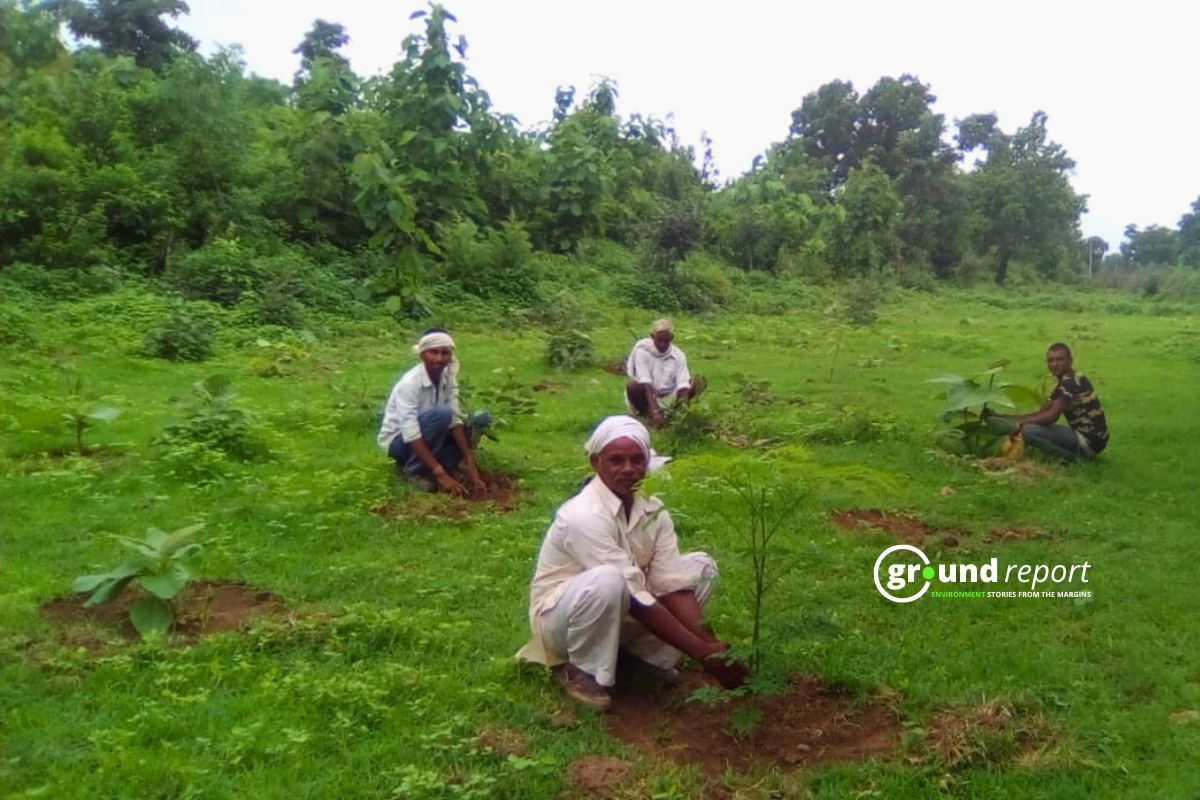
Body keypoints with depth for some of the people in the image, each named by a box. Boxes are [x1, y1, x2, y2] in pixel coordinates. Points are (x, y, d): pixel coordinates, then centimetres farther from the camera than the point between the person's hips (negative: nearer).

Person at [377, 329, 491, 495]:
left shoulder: (448, 377, -9)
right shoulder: (410, 383, -27)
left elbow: (455, 420, -12)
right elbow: (411, 435, -32)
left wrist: (470, 464, -21)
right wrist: (441, 474, -35)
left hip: (424, 437, 7)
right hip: (399, 440, -7)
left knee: (481, 419, -9)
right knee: (441, 413, -33)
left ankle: (430, 468, -8)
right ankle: (413, 469, -16)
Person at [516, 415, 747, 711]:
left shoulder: (653, 511, -8)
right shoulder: (584, 516, -30)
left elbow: (671, 584, -13)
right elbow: (634, 598, -32)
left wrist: (711, 643, -27)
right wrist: (701, 652, -31)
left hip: (621, 614, 7)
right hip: (561, 616, -7)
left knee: (701, 565, -5)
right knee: (607, 582, -40)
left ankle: (646, 654, 4)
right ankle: (582, 669, -12)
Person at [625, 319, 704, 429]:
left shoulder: (678, 355, -6)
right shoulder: (643, 351, -14)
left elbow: (683, 384, -16)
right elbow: (645, 384, -25)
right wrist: (655, 411, -36)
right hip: (646, 399, -3)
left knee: (699, 383, -16)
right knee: (633, 386, -35)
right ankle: (651, 416, -16)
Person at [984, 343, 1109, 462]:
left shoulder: (1071, 381, -16)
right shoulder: (1063, 383, 14)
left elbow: (1052, 416, -24)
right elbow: (1040, 414, 13)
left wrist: (1020, 424, -12)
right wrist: (1001, 416, 6)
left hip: (1089, 440, -10)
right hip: (1085, 437, 10)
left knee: (1029, 430, -21)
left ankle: (1075, 459, -8)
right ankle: (1078, 455, 10)